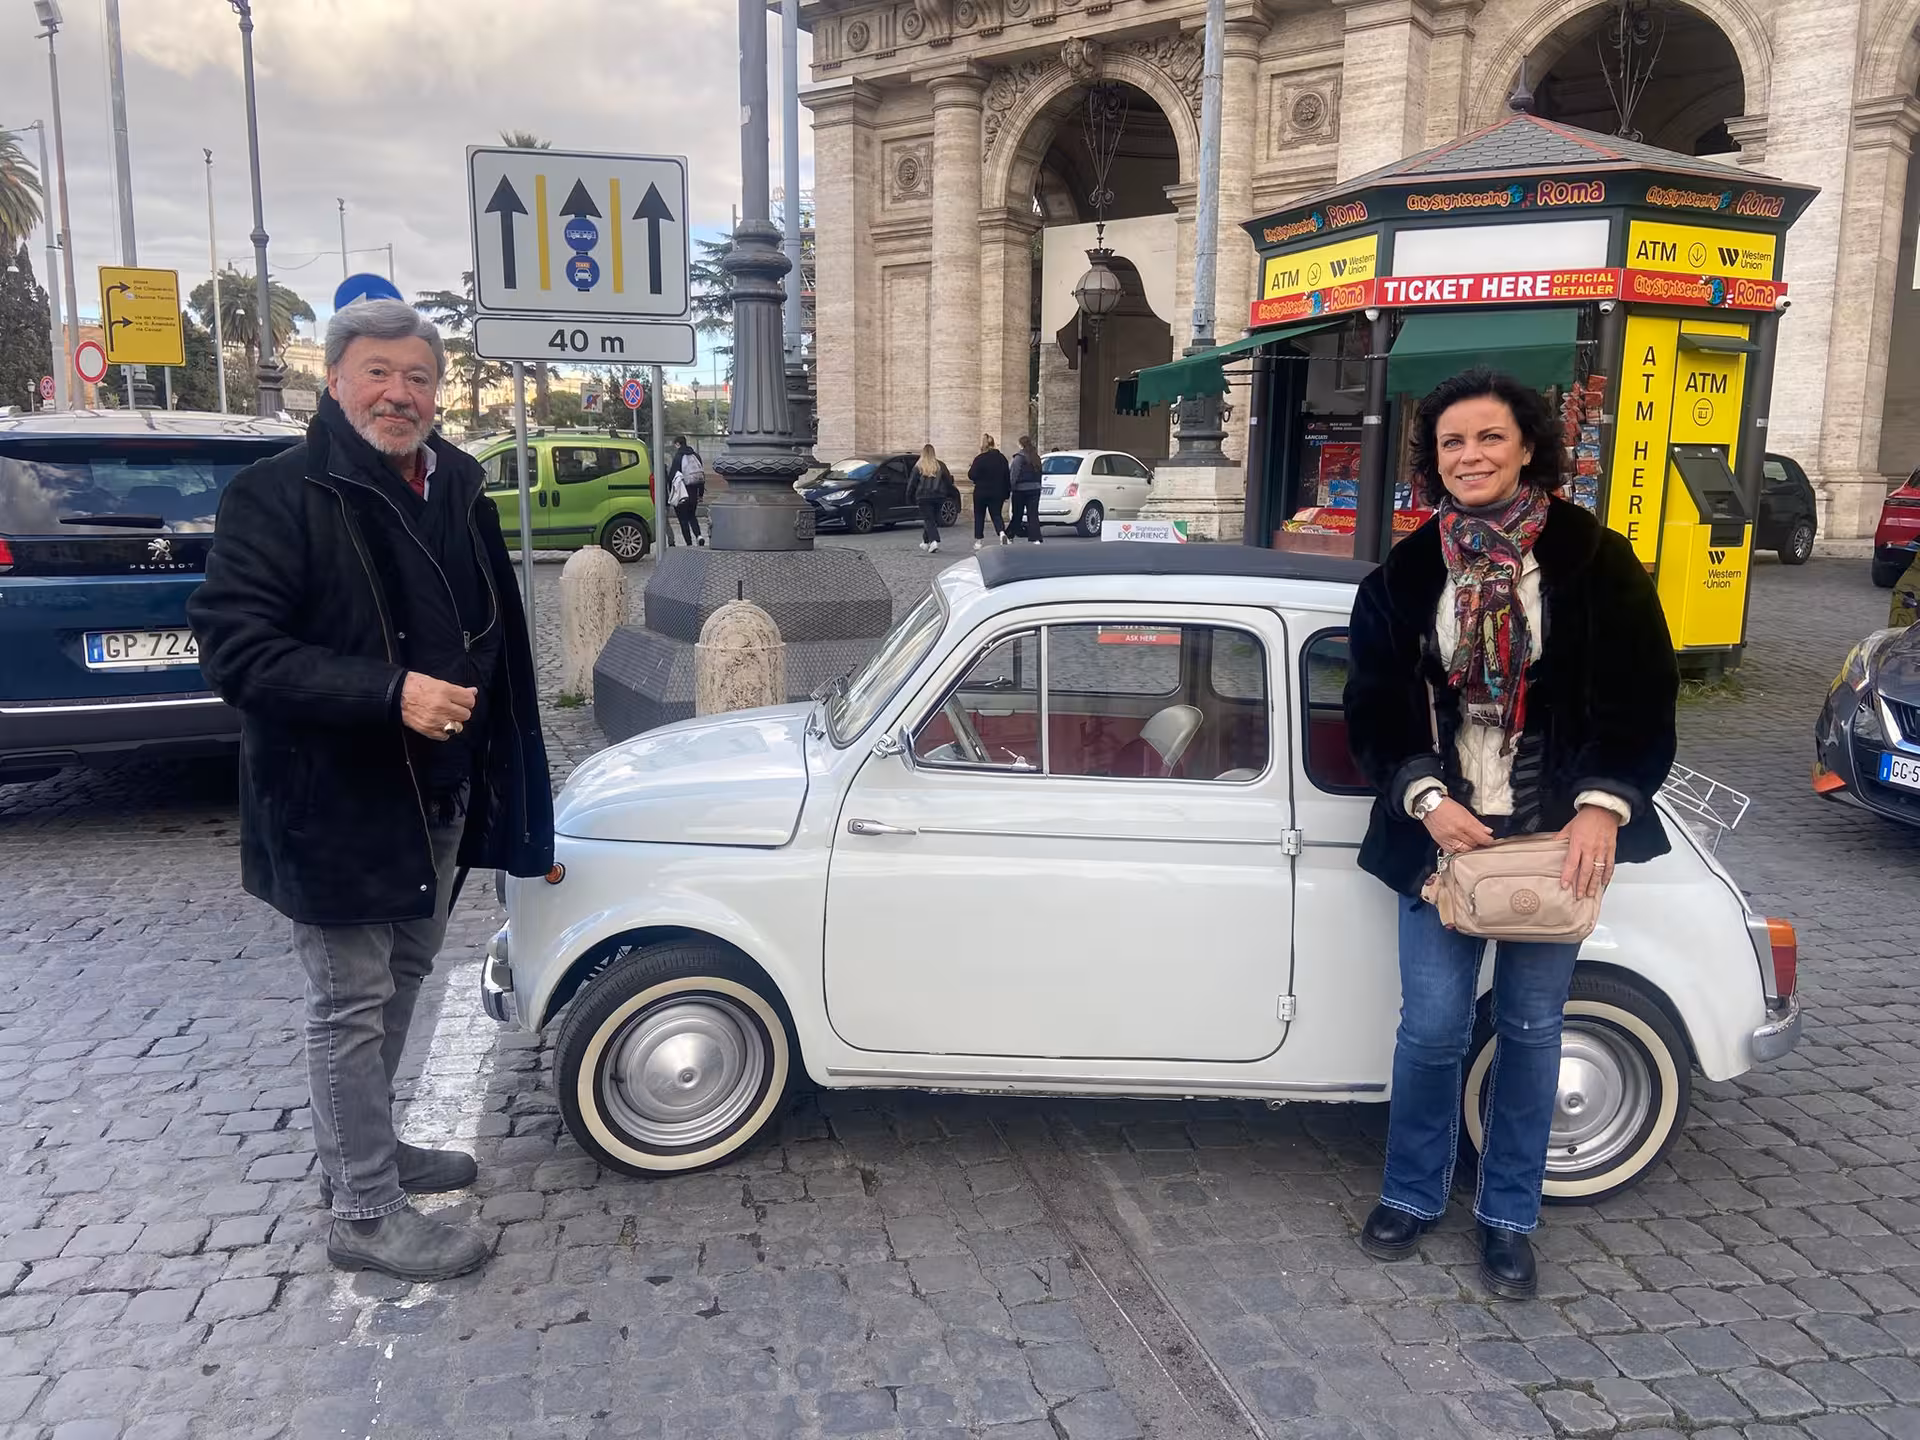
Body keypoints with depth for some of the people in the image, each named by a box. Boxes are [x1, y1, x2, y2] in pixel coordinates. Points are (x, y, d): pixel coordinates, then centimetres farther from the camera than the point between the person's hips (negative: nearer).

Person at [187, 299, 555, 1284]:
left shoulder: (459, 491, 8)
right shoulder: (277, 494, -14)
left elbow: (496, 637, 17)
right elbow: (234, 647, -21)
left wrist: (500, 776, 14)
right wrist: (390, 693, -30)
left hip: (441, 797, 8)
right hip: (334, 805, -7)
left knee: (401, 982, 20)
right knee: (352, 1006, 2)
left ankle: (366, 1149, 40)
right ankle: (364, 1214, 16)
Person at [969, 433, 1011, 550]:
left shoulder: (979, 459, -13)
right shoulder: (1002, 458, 3)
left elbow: (972, 475, -13)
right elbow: (1007, 477, 6)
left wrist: (969, 469, 8)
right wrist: (1007, 493, 12)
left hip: (981, 492, -3)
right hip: (997, 493, 3)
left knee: (979, 516, 11)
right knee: (996, 515, 9)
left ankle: (979, 541, 14)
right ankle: (1002, 532, -20)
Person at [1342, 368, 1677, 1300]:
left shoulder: (1594, 561, -3)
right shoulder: (1407, 571, 1)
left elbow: (1643, 700, -2)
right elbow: (1373, 709, 2)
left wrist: (1601, 806, -14)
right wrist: (1426, 799, -12)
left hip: (1557, 834, 0)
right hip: (1442, 830, 1)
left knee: (1530, 1027, 9)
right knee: (1432, 1027, 3)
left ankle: (1509, 1216, 27)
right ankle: (1411, 1196, 26)